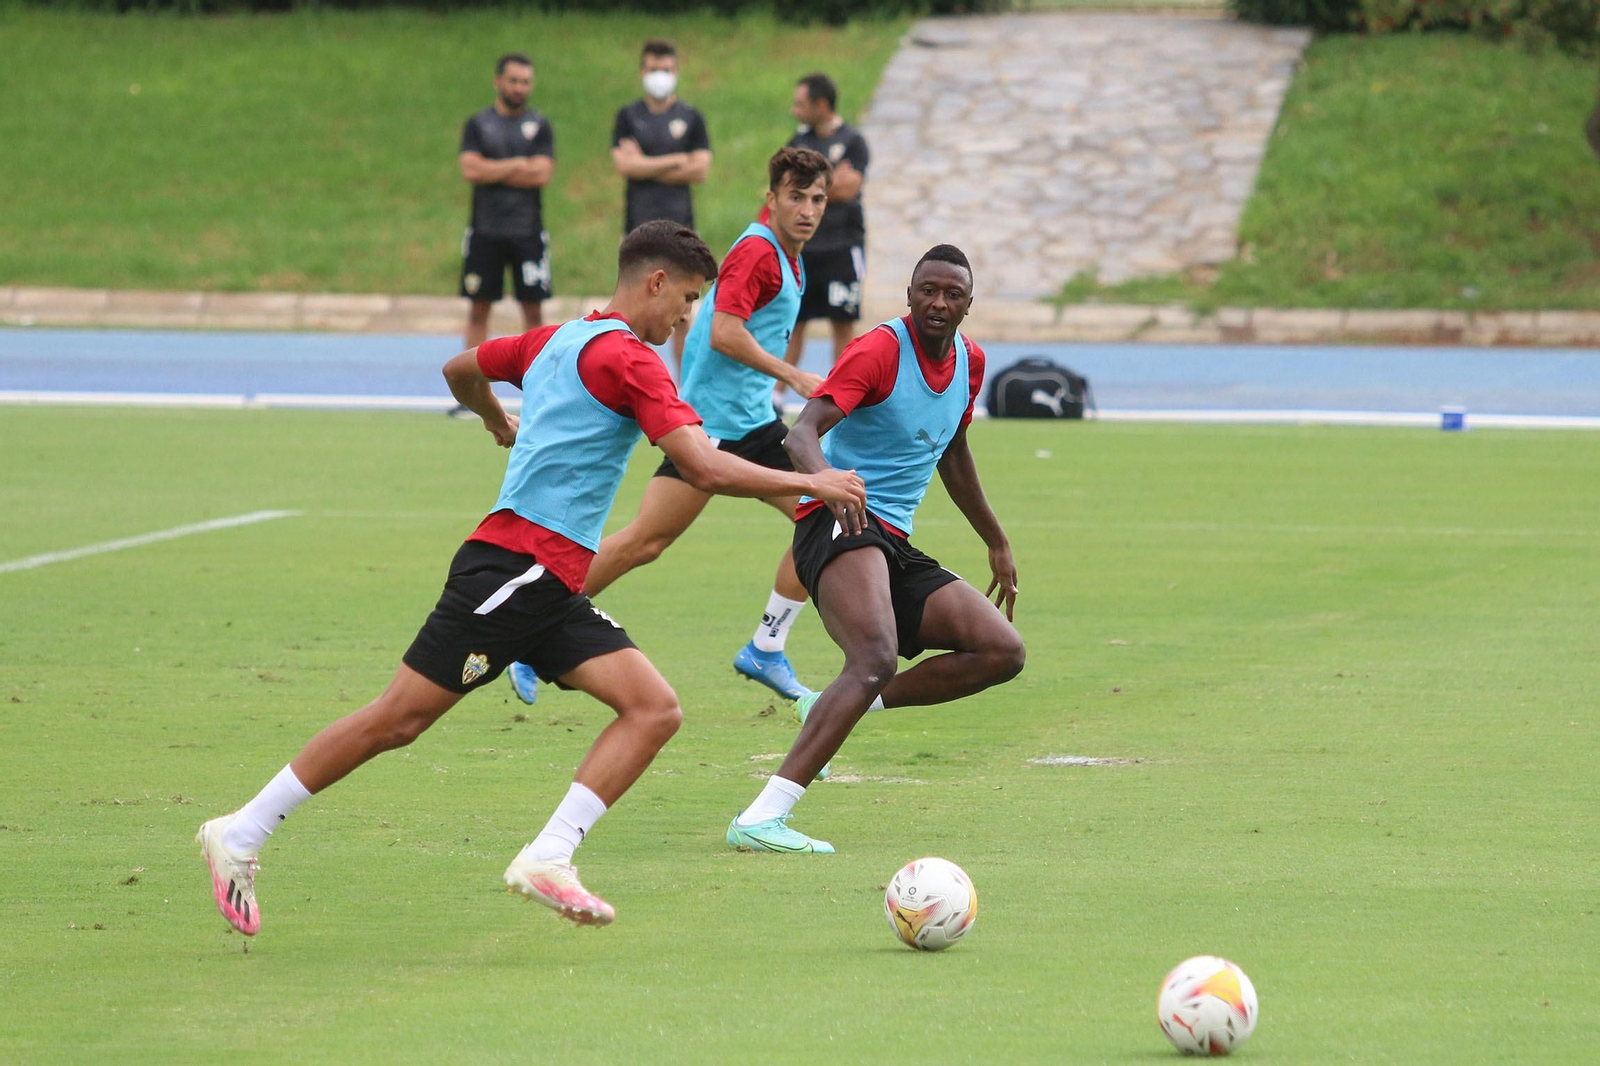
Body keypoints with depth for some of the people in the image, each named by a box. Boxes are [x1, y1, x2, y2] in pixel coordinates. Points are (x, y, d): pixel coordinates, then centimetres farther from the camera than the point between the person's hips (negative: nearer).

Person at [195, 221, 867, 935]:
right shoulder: (628, 359, -11)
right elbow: (705, 469, -20)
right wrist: (809, 483, -11)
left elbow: (460, 371, 34)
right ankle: (240, 836, 6)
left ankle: (547, 860, -14)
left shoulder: (557, 339, 17)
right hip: (516, 567, -10)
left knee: (655, 710, -5)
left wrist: (502, 424, 53)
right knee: (399, 719, -4)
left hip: (553, 589, 10)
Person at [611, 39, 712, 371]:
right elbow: (624, 164, -8)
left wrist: (647, 168, -8)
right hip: (639, 227, 0)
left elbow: (701, 169, -4)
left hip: (679, 225, 0)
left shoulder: (691, 118, 6)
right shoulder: (628, 116, 6)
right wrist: (677, 161, -8)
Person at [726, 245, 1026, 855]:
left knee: (1003, 652, -5)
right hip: (839, 527, -8)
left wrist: (996, 542, 36)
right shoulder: (880, 351, -11)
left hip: (896, 548, 8)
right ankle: (760, 820, -40)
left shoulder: (969, 362, 14)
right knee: (877, 660, -32)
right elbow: (802, 435, -23)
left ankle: (835, 709, -1)